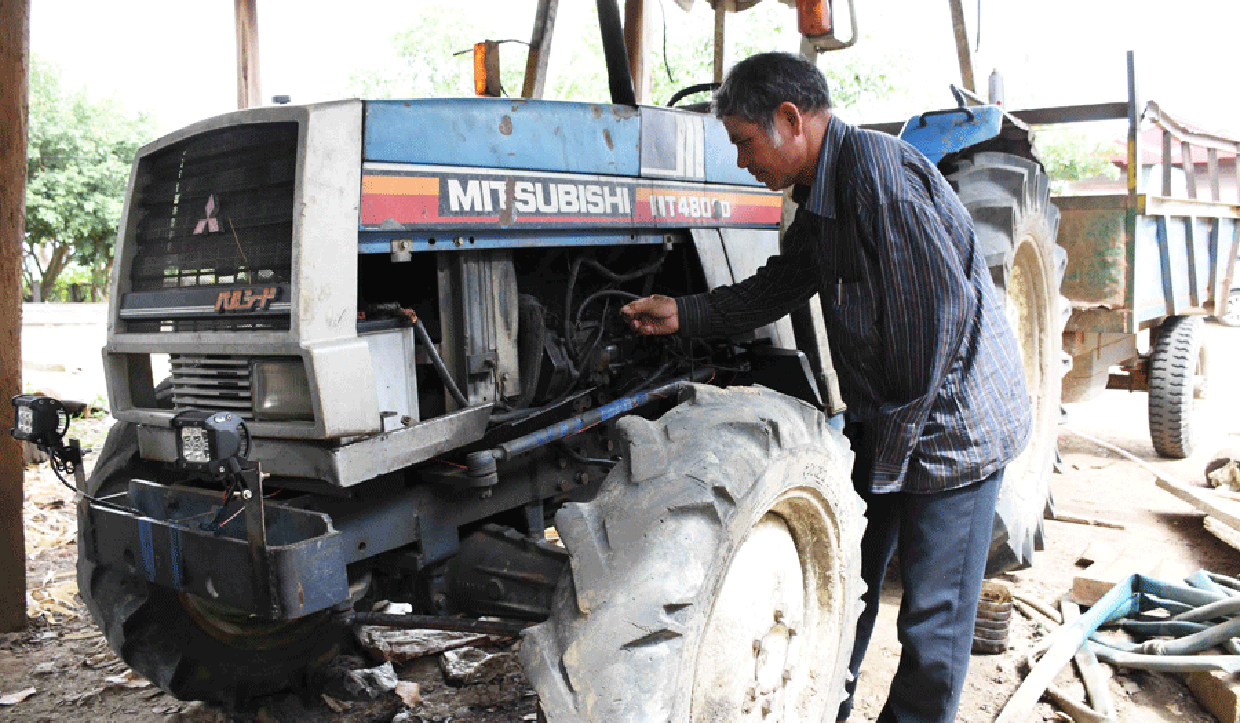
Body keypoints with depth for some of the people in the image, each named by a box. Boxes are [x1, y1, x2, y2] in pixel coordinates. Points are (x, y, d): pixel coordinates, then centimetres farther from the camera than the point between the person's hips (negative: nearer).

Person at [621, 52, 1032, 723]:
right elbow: (780, 284, 18)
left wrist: (897, 439, -18)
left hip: (953, 426, -9)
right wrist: (685, 315, 9)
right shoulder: (824, 194, 7)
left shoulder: (879, 171, -23)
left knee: (931, 618, 4)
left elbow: (940, 315, -25)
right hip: (886, 422, 9)